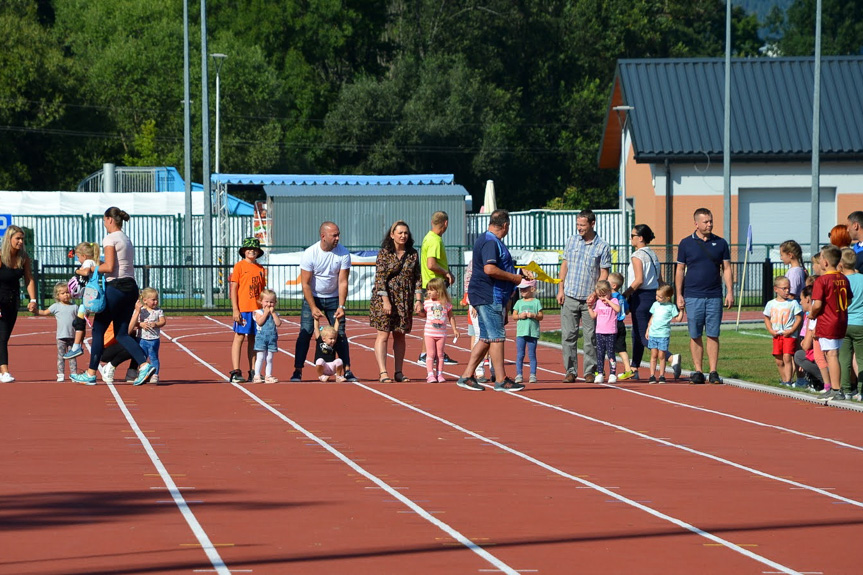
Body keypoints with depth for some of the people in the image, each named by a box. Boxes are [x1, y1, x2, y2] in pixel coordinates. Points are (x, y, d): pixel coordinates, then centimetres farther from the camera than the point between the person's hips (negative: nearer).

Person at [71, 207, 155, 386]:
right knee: (121, 333, 9)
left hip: (115, 288, -8)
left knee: (98, 330, 2)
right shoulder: (126, 239, 18)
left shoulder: (111, 239, -8)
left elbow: (109, 267, -17)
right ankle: (144, 364, -10)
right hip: (131, 287, 8)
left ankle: (91, 374, 7)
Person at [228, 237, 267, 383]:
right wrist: (235, 310, -11)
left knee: (253, 339, 7)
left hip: (257, 309, 5)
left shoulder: (260, 269, 14)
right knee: (239, 337, -5)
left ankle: (253, 372, 11)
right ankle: (235, 372, -4)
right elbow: (233, 288, -4)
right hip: (243, 309, -5)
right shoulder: (239, 266, -1)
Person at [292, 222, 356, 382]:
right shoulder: (310, 254, -18)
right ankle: (297, 371, -7)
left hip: (334, 298, 2)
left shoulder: (343, 253, -13)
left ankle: (347, 370, 3)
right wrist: (313, 308, -21)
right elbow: (305, 284, -15)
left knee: (340, 333, -1)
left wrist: (341, 306, -19)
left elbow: (342, 282, -11)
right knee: (305, 332, -9)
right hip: (312, 297, -2)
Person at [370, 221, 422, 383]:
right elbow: (380, 278, -9)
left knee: (400, 336, 8)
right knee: (383, 334, -7)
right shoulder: (384, 253, -5)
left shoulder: (413, 254, 7)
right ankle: (383, 373, -10)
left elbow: (418, 278, 9)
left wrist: (418, 300, 0)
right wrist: (385, 301, -16)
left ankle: (398, 372, 13)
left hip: (405, 301, 4)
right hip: (385, 298, -4)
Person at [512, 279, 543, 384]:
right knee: (520, 355, -1)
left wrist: (534, 315, -16)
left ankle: (533, 375, 2)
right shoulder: (519, 302, 11)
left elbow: (541, 316, 2)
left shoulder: (536, 302, 4)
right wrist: (520, 316, -11)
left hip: (533, 332, -2)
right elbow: (514, 316, 8)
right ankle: (518, 374, 2)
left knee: (532, 354, 0)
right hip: (521, 332, 2)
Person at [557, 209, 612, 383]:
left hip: (590, 299, -3)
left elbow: (604, 273, -2)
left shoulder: (602, 247, -2)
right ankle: (570, 371, 6)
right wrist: (561, 289, 6)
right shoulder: (571, 241, 8)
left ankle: (590, 371, 9)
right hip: (569, 297, 3)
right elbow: (564, 265, 13)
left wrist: (595, 295, -12)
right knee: (568, 336, 0)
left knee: (591, 336, 1)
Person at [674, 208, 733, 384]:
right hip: (693, 297, -1)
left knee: (713, 335, 0)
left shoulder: (720, 243, 8)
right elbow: (680, 270, 7)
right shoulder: (686, 244, 5)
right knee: (695, 336, 1)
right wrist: (679, 295, 1)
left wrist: (729, 292, -1)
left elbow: (726, 268, 9)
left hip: (714, 297, 1)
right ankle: (698, 372, 7)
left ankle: (713, 372, 2)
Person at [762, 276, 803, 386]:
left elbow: (799, 318, -3)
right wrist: (771, 330, 2)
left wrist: (791, 331, -12)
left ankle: (788, 380, -14)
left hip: (789, 335, -4)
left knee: (787, 357, -14)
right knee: (779, 361, 9)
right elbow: (767, 318, 16)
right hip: (777, 335, 4)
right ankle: (783, 378, 23)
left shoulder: (793, 303, -3)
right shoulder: (771, 304, 7)